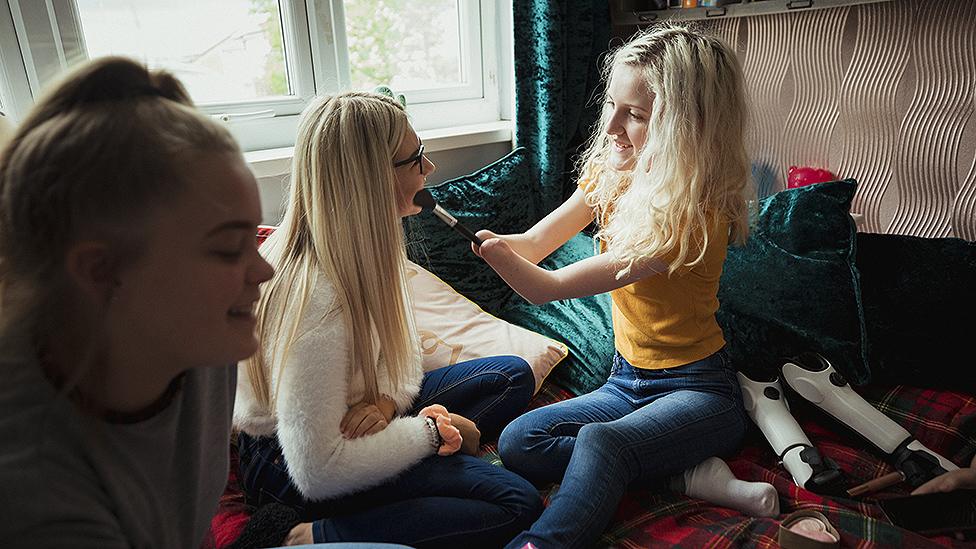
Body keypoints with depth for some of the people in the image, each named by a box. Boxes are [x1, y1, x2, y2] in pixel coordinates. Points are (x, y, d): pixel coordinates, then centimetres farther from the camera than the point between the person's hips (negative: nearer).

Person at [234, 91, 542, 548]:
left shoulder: (365, 242, -7)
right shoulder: (317, 301, -33)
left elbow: (402, 343, 6)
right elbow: (317, 472, -30)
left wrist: (387, 397, -16)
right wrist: (430, 431, -19)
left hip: (354, 416, 9)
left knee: (513, 376, 6)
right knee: (514, 505, -16)